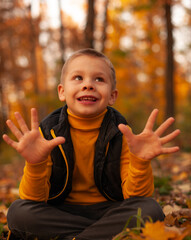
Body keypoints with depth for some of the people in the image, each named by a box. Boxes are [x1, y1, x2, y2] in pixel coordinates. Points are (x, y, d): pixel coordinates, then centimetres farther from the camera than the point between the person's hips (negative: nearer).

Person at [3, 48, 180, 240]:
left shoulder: (120, 133, -5)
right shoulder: (47, 132, -6)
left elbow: (134, 196, -10)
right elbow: (34, 199, -11)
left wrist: (140, 162, -29)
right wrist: (35, 164, -31)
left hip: (109, 210, 0)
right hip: (60, 213, 0)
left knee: (150, 209, -27)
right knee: (18, 211, -27)